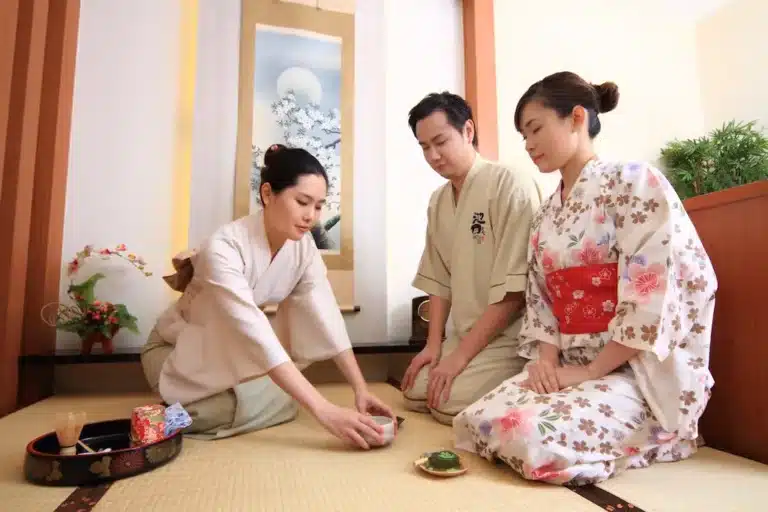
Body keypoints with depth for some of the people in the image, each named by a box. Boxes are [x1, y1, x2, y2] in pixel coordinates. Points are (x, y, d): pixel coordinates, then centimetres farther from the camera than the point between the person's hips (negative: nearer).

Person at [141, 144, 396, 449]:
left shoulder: (303, 245, -15)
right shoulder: (224, 248, -34)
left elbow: (325, 315, -19)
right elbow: (257, 335, -42)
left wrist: (360, 389, -27)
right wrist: (324, 411, -47)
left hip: (235, 353, 5)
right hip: (181, 351, -5)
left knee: (284, 399, -16)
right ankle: (179, 418, 2)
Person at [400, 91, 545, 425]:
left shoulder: (512, 185, -17)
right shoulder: (438, 201, 6)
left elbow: (515, 289, -21)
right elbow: (439, 279, 9)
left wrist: (460, 355, -18)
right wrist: (434, 344, -1)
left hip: (510, 337, -7)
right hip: (464, 335, 7)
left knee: (450, 404, -19)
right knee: (416, 395, 1)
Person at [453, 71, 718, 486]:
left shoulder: (635, 183, -7)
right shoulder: (546, 216, 13)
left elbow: (653, 296, -16)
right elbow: (541, 299, 11)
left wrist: (592, 370, -16)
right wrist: (547, 358, -7)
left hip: (643, 370, -5)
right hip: (570, 368, 6)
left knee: (535, 437, -27)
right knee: (475, 424, -12)